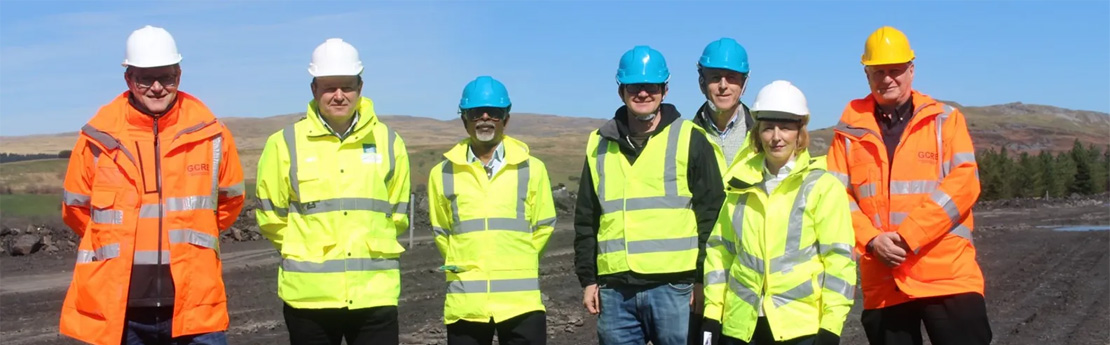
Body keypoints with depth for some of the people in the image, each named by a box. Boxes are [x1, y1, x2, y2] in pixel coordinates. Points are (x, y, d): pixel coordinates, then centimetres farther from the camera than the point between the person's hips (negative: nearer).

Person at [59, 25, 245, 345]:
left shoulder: (209, 134, 1)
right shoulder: (99, 138, -1)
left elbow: (229, 200, 16)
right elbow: (75, 208, 13)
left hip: (195, 306, 0)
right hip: (119, 310, 0)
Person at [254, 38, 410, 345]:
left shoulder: (388, 142, 5)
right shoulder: (286, 143, 0)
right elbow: (271, 216, 5)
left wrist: (369, 250, 10)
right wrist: (307, 253, 7)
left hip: (375, 293, 1)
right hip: (309, 294, -1)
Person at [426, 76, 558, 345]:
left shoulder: (531, 169, 3)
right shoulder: (443, 173, 5)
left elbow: (543, 226, 10)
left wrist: (515, 264, 8)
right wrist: (466, 266, 12)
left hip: (521, 301, -1)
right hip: (465, 303, 1)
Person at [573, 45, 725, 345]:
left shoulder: (690, 139, 2)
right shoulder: (600, 145, 13)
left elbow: (711, 214, 0)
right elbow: (586, 220, 16)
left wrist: (702, 279, -5)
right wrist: (588, 279, 10)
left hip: (673, 286, -3)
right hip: (615, 289, 4)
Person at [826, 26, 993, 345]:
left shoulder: (944, 119, 3)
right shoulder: (851, 129, 8)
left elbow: (963, 182, -8)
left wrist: (909, 235, -16)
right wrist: (870, 239, -14)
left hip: (947, 274, -2)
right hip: (882, 283, 2)